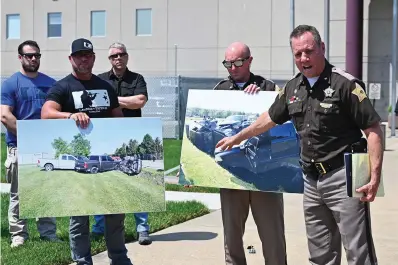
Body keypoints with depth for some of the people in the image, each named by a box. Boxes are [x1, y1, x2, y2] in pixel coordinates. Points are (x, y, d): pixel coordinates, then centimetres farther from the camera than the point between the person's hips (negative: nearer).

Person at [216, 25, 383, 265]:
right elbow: (270, 119, 26)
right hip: (312, 180, 7)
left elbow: (373, 130, -13)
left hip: (343, 176, -7)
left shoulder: (345, 84, -11)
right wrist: (237, 137, 35)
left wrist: (375, 176, -21)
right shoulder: (292, 88, 10)